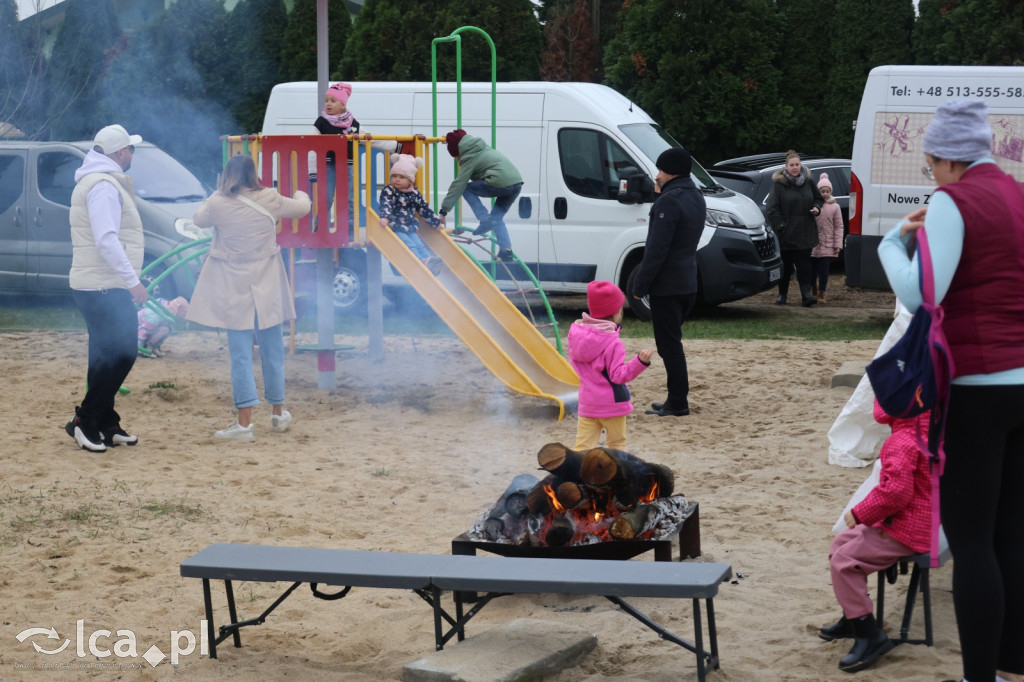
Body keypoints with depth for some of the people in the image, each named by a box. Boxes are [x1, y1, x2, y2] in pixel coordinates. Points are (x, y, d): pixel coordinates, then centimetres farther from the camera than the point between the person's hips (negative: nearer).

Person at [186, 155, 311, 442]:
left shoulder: (218, 203, -10)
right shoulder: (269, 200, -6)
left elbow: (199, 219, 12)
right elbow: (301, 208, 12)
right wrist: (301, 195, 36)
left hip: (233, 289, -2)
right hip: (267, 287, 2)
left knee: (241, 354, -2)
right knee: (272, 351, 14)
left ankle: (245, 422, -8)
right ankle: (278, 413, 27)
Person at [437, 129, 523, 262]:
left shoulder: (470, 159, 0)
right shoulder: (481, 147, 21)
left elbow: (458, 186, -1)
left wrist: (443, 211, 1)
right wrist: (451, 139, 54)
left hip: (501, 184, -8)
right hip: (517, 182, 8)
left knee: (467, 188, 10)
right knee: (497, 217, 18)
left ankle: (485, 220, -1)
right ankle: (506, 251, 3)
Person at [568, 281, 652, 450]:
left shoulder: (575, 332, 1)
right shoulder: (612, 343, -20)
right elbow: (618, 375, -22)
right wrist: (640, 361, -31)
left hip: (586, 402, 5)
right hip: (612, 403, -5)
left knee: (583, 444, 3)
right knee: (617, 444, 12)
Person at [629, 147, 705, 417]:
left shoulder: (670, 201, -18)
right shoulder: (696, 197, 12)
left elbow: (657, 248, -22)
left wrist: (640, 284, -16)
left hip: (666, 284, -10)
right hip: (688, 282, 10)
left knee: (669, 345, -5)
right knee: (672, 343, 17)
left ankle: (678, 403, -3)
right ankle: (676, 401, 21)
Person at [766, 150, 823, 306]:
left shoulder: (808, 181, 7)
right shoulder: (778, 184, -5)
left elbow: (818, 198, 23)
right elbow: (772, 209, -6)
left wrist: (817, 208, 1)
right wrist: (780, 226, -13)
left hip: (804, 233, 2)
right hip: (786, 233, -2)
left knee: (804, 264, -5)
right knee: (785, 265, 8)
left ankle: (806, 294, -10)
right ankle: (782, 295, 20)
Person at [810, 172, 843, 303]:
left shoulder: (834, 207, 1)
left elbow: (839, 227, 1)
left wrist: (838, 244, -5)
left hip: (828, 245, -1)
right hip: (813, 243, 1)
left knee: (824, 269, -3)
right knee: (812, 267, 9)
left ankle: (821, 294, 4)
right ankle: (814, 289, 31)